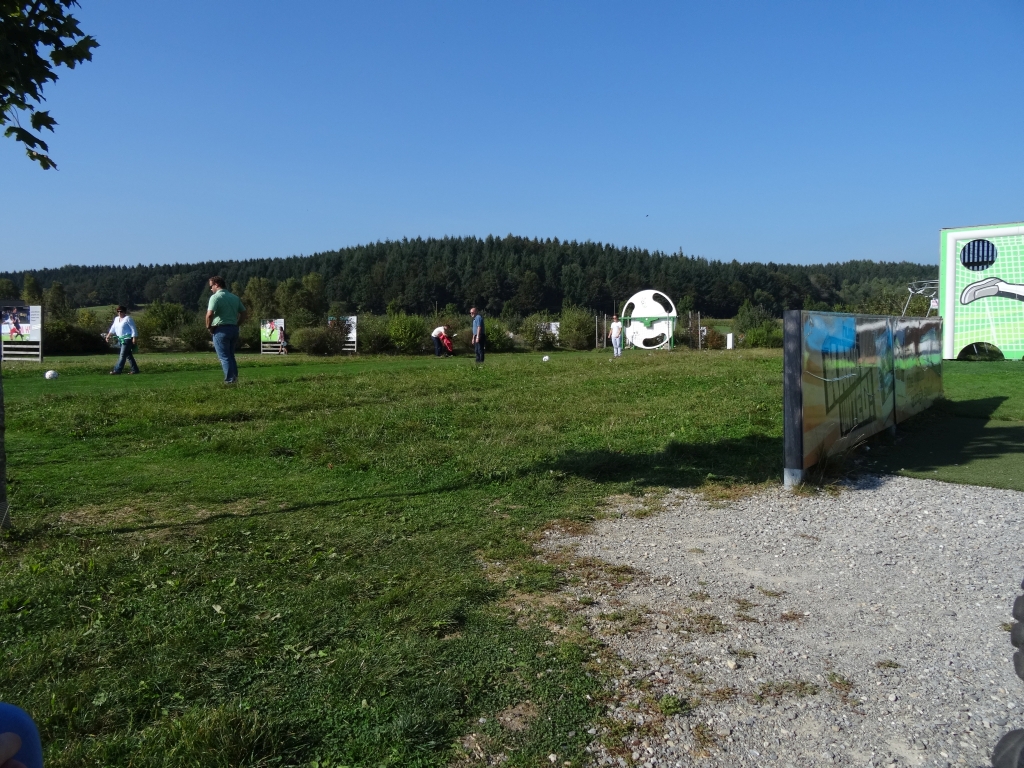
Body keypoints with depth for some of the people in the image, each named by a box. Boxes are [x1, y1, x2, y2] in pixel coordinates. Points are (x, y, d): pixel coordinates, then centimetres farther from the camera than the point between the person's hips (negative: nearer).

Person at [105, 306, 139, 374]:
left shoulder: (128, 319, -9)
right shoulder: (116, 319, 15)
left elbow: (133, 329, -12)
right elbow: (113, 328, 21)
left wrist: (134, 338, -17)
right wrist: (108, 335, 12)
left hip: (128, 339, -9)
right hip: (121, 339, 9)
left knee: (122, 355, -9)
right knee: (128, 355, 9)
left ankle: (117, 370, -10)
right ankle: (135, 369, 13)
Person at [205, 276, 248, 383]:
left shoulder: (215, 297, -10)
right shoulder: (235, 297, 11)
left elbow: (210, 314, -21)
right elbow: (244, 313, 13)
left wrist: (208, 327, -6)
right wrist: (236, 324, 14)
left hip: (221, 329, -6)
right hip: (234, 329, 7)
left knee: (224, 357, 0)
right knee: (231, 355, 17)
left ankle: (230, 380, -3)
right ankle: (235, 377, 15)